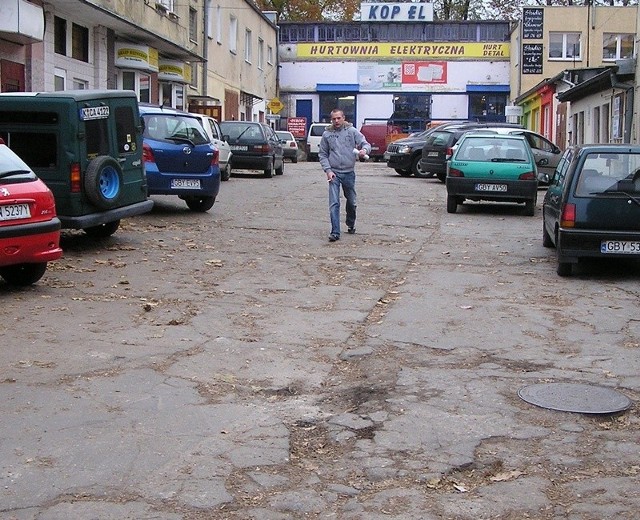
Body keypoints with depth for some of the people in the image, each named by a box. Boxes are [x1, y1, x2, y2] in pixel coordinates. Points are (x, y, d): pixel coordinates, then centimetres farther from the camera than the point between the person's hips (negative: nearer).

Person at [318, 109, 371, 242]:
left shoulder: (352, 131, 1)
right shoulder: (327, 134, 2)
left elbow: (366, 143, -3)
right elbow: (322, 155, 5)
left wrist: (364, 150, -27)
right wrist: (328, 170, -8)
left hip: (349, 172, 1)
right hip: (334, 173, -1)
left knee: (351, 202, 16)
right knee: (334, 203, -10)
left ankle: (350, 225, 39)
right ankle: (335, 232, -11)